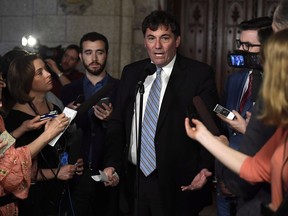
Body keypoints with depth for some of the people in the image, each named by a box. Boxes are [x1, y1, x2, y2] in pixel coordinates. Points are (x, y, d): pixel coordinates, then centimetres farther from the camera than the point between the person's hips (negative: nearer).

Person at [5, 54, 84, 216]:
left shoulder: (55, 109, 5)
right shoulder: (16, 118, -14)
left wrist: (72, 164, 1)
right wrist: (55, 173, -15)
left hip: (60, 190, 6)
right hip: (34, 195, -6)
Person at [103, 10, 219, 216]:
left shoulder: (199, 73, -6)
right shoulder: (131, 73, 8)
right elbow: (118, 123, 10)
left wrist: (205, 168, -21)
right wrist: (112, 164, -2)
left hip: (178, 185, -4)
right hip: (133, 180, 4)